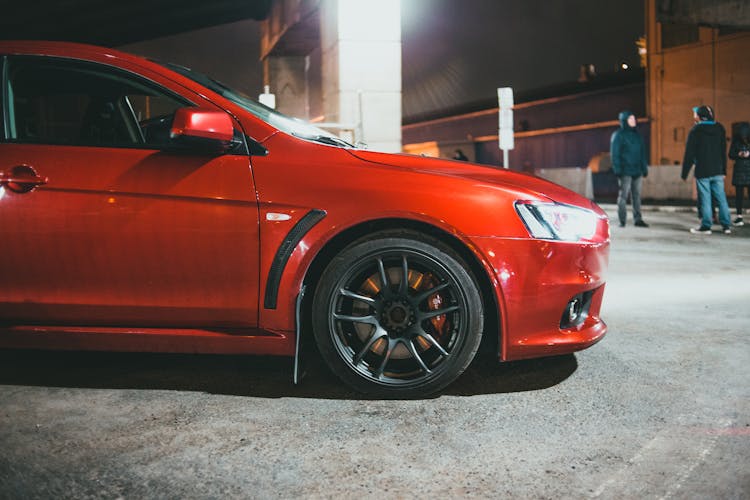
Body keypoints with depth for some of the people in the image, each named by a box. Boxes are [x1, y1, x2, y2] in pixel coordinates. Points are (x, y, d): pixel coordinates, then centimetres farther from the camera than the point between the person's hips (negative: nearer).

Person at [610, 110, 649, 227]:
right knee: (623, 195, -4)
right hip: (625, 171, -5)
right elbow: (615, 153, -5)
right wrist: (617, 169, -12)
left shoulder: (637, 135, 16)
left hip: (637, 171, 5)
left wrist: (644, 168, 12)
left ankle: (638, 219, 10)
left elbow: (642, 152, 18)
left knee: (637, 196, 6)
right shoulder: (618, 135, -1)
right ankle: (622, 221, 0)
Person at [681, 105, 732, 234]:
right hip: (717, 170, 5)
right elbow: (723, 151, 13)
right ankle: (726, 225, 11)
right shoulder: (720, 129, 8)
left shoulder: (695, 131, -8)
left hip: (702, 171, -5)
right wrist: (724, 170, 18)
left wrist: (685, 173, -3)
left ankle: (706, 226, 2)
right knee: (721, 198, 8)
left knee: (705, 199, -1)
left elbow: (689, 154, -8)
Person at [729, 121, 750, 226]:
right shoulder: (736, 141, -1)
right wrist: (738, 155, -15)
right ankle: (739, 217, 9)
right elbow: (730, 154, 4)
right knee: (739, 193, 4)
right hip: (739, 170, 2)